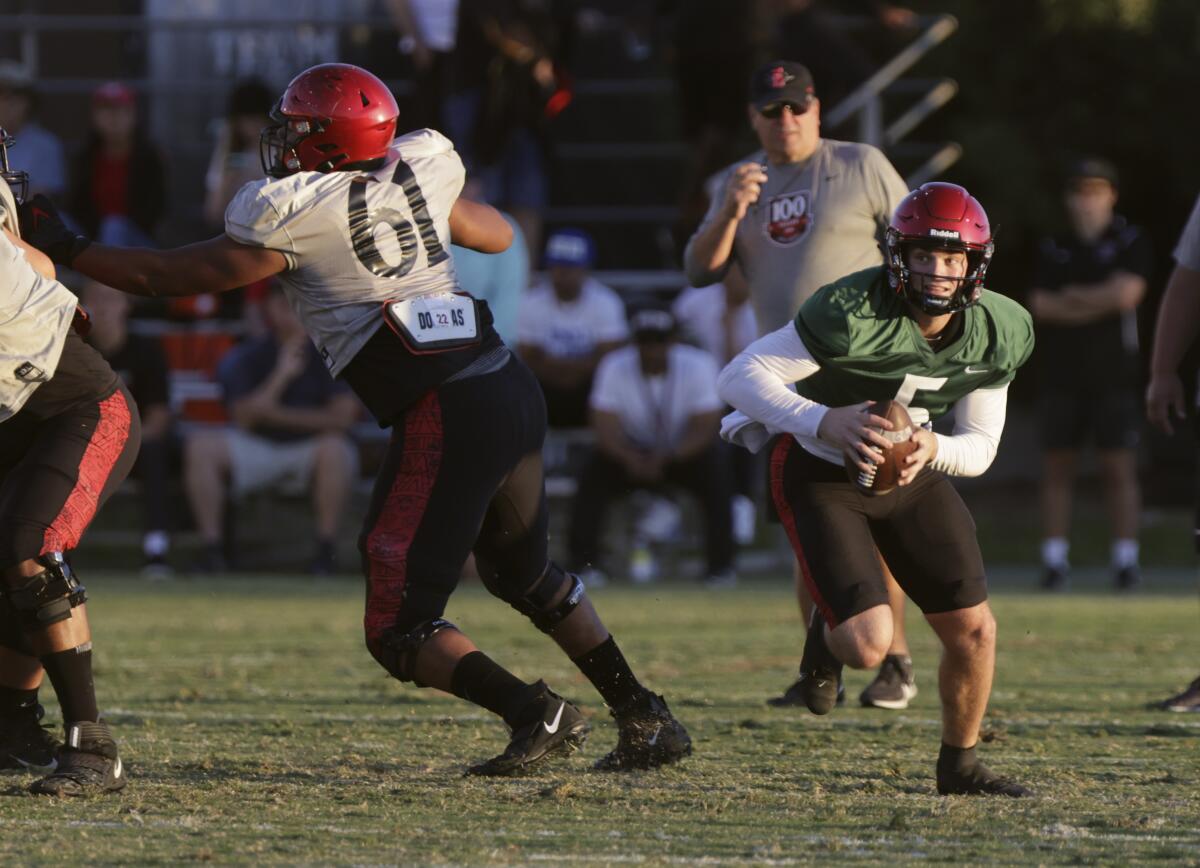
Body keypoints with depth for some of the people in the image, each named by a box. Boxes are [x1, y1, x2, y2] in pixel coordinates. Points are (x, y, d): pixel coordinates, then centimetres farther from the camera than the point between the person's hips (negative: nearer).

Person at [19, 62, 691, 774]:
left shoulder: (290, 218, -6)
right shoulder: (423, 171, 10)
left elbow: (165, 277, 4)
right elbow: (499, 236, 30)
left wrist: (65, 248, 15)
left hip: (445, 414, -8)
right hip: (512, 388, 8)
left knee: (400, 628, 0)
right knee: (529, 577, 29)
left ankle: (538, 714, -16)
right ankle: (649, 720, 29)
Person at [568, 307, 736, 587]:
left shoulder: (698, 366, -18)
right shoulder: (614, 367, -15)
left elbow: (706, 428, -22)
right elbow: (606, 430, -20)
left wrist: (666, 458, -38)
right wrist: (630, 459, -41)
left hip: (685, 453, -1)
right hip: (632, 451, 1)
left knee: (715, 468, -32)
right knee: (595, 472, -28)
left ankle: (721, 567, -24)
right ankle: (583, 563, -20)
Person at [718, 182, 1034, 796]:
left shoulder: (998, 335, -12)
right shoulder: (852, 313, -30)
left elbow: (980, 447, -4)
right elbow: (739, 378, -29)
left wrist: (933, 449, -28)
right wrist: (827, 422, -43)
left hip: (912, 474, 5)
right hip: (821, 475, -5)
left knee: (974, 631, 0)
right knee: (868, 645, -19)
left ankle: (959, 764, 26)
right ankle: (827, 637, 21)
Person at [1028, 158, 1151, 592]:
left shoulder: (1131, 243, 4)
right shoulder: (1052, 250, 13)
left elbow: (1126, 292, -10)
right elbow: (1040, 306, 1)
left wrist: (1073, 296, -1)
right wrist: (1099, 303, -6)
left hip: (1113, 373, -3)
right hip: (1060, 373, 3)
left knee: (1119, 468, -5)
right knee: (1056, 466, 1)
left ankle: (1126, 559, -3)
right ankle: (1054, 560, 3)